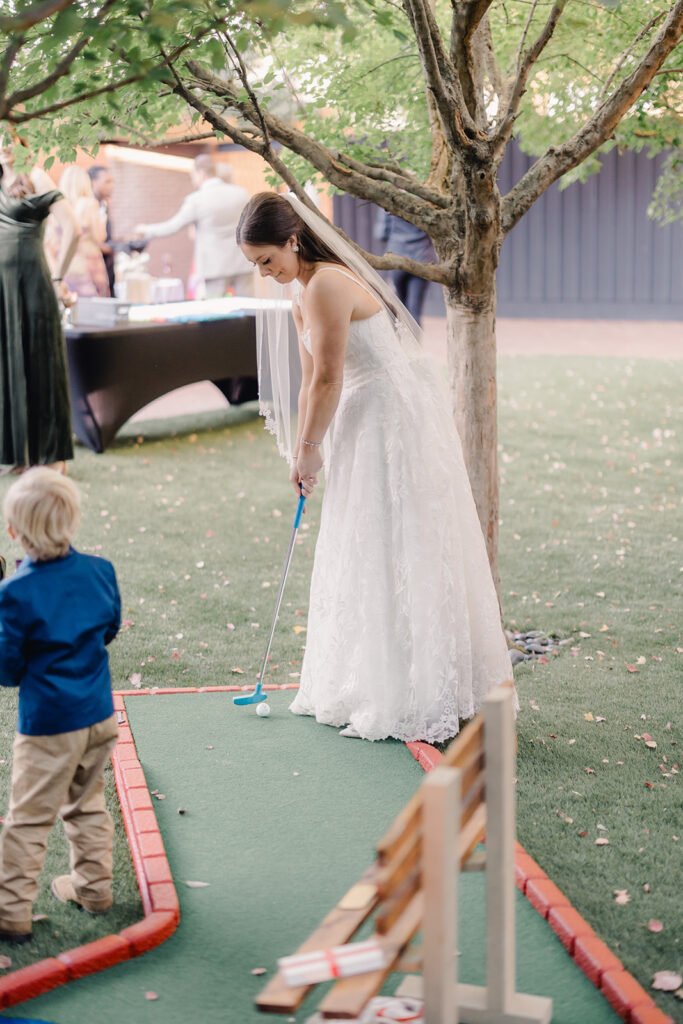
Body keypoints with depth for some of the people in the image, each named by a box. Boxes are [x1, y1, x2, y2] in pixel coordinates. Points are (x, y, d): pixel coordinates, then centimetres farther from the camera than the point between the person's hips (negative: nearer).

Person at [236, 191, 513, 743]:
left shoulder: (327, 285, -20)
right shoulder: (302, 289, 11)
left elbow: (328, 380, -18)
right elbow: (312, 381, 15)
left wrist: (310, 449, -7)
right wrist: (303, 450, 12)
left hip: (397, 421, -10)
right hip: (368, 420, 10)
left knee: (392, 554, -5)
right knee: (360, 552, 15)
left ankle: (404, 700, 3)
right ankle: (362, 687, 26)